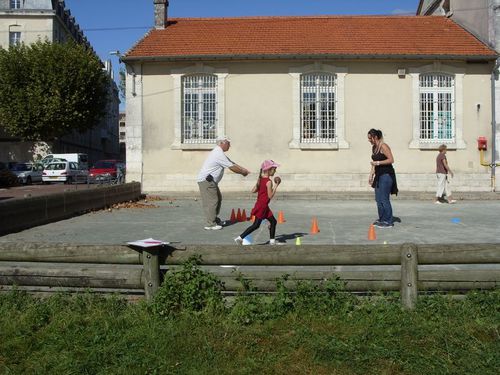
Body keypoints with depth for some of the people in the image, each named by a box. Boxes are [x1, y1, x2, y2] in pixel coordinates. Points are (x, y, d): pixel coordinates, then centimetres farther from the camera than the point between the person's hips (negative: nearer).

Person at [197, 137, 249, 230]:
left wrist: (244, 169, 11)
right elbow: (232, 167, -16)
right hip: (206, 180, -11)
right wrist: (243, 172, -2)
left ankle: (215, 219, 26)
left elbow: (232, 163, 18)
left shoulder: (218, 153, 16)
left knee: (218, 198, 16)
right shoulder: (219, 154, -18)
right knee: (212, 201, -9)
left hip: (210, 180, 11)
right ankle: (210, 224, -5)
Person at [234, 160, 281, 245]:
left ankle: (272, 241, 19)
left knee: (273, 221, 14)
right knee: (256, 225, -4)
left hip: (264, 206, 9)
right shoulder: (269, 181, -17)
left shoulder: (260, 179, 8)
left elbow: (253, 190, 9)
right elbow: (270, 196, -18)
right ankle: (240, 238, -3)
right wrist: (276, 186, -12)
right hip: (262, 206, -9)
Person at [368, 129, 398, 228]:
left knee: (384, 199, -9)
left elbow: (391, 160, -18)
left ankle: (388, 221, -1)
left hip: (386, 174, -9)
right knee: (378, 198, 10)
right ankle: (381, 219, 20)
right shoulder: (374, 147, 13)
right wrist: (371, 174, 18)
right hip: (379, 175, 9)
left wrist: (378, 163, -21)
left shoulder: (383, 146, -13)